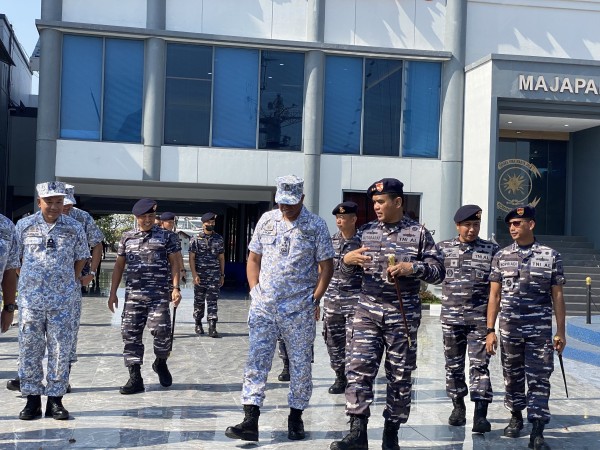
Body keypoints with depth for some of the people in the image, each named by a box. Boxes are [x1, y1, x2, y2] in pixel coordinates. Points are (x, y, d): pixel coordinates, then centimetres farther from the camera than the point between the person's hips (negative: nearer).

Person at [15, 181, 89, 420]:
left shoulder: (75, 228, 2)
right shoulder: (24, 226, 3)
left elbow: (81, 259, 12)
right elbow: (16, 257, 11)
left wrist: (69, 282, 7)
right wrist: (30, 279, 9)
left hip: (63, 300, 0)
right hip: (31, 298, 0)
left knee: (60, 350, 2)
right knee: (29, 349, 3)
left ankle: (55, 399, 11)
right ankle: (32, 399, 13)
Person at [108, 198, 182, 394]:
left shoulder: (167, 236, 5)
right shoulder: (127, 237, 14)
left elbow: (174, 264, 3)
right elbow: (119, 266, 18)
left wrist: (175, 288, -9)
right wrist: (113, 292, 13)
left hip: (159, 295, -3)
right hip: (133, 295, 3)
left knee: (161, 330, -12)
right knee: (130, 333, 0)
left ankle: (161, 363, 18)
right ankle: (135, 378, 7)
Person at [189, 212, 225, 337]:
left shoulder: (219, 239, 8)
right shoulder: (196, 239, 1)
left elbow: (221, 258, 12)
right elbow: (191, 258, -2)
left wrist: (222, 275, 10)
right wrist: (194, 274, -11)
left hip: (214, 275, 1)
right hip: (199, 275, -1)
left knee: (212, 301, -4)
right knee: (199, 301, 8)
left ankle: (212, 327, -6)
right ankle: (198, 324, 24)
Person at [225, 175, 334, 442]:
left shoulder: (316, 225, -2)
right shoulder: (266, 220, 8)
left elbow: (326, 266, -1)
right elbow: (253, 259, 14)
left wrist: (315, 299, -5)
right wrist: (255, 291, 5)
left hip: (299, 309, -2)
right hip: (263, 307, 3)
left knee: (300, 364, 7)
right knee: (256, 362, -1)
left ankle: (296, 418, 22)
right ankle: (250, 421, 1)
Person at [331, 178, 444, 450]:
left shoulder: (418, 233, 1)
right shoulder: (365, 232, 9)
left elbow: (438, 272, 0)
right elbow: (346, 271, 9)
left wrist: (412, 267, -17)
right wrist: (347, 259, -14)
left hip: (403, 314, -2)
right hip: (367, 311, 2)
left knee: (400, 374, 5)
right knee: (359, 369, -7)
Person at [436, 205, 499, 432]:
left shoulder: (491, 250, 3)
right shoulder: (443, 248, 6)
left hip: (480, 317, -2)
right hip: (451, 317, 2)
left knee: (479, 365, -5)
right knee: (453, 364, 10)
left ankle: (480, 414, -3)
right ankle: (458, 406, 26)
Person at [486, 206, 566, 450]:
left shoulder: (551, 256, 0)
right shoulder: (501, 256, 4)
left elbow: (557, 296, 3)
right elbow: (494, 296, 5)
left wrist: (561, 332, 0)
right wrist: (490, 330, 0)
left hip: (540, 330, -2)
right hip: (509, 329, 2)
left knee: (539, 379, -3)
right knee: (512, 376, 13)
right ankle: (515, 417, 33)